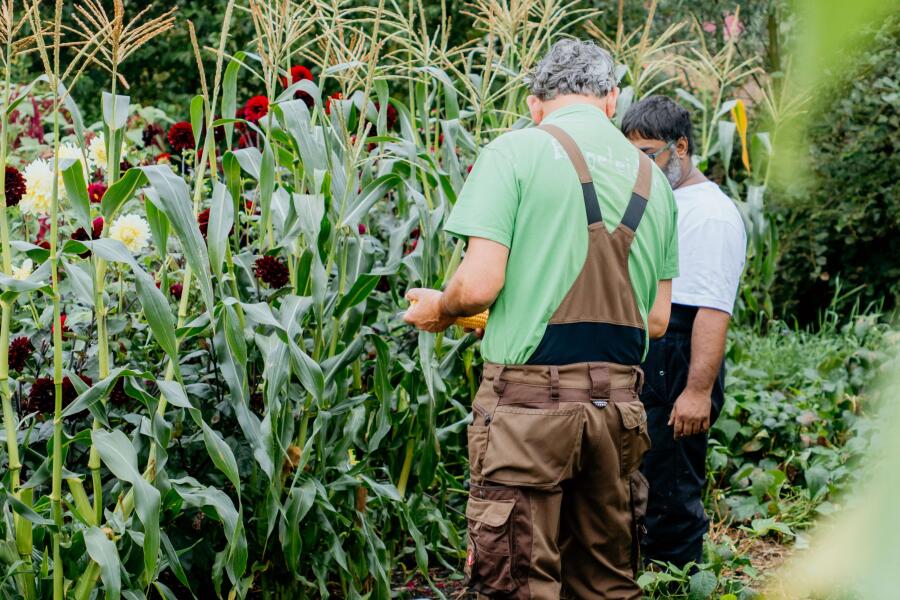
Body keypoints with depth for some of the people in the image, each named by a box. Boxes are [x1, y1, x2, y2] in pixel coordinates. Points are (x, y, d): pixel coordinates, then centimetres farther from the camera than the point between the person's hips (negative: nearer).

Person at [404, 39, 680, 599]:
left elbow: (480, 284, -12)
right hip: (618, 403, 5)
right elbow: (658, 318, 13)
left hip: (531, 400, -5)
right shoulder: (651, 175, 11)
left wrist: (439, 309, 8)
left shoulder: (515, 151, -4)